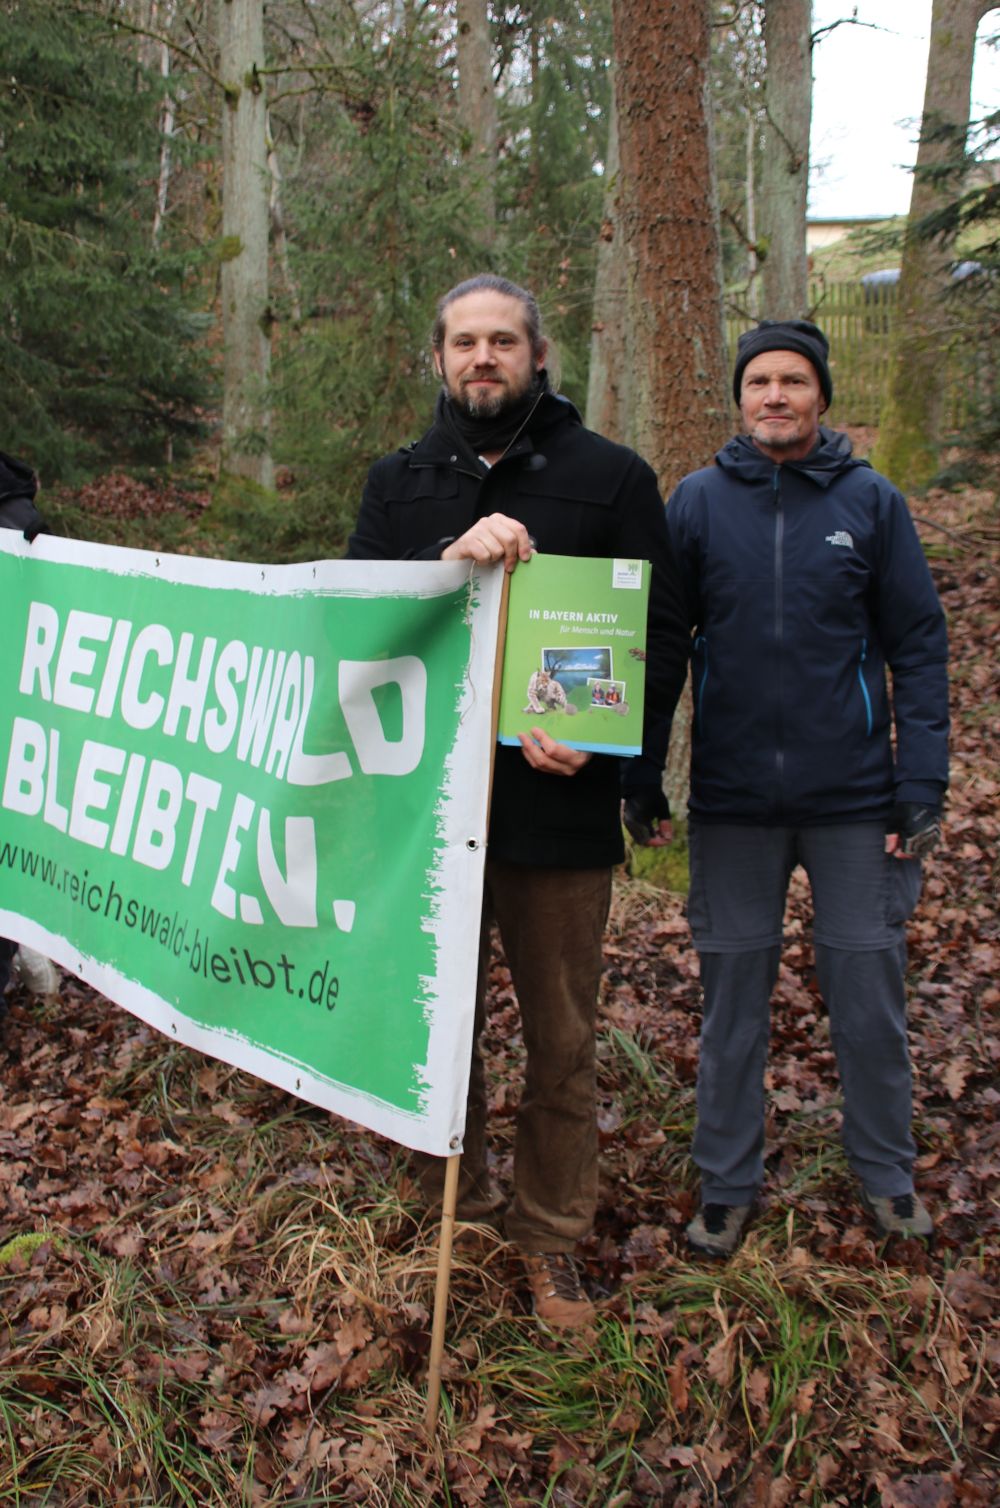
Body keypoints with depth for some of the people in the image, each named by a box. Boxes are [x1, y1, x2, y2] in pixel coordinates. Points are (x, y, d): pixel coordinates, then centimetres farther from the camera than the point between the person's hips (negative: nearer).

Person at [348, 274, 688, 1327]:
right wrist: (449, 558, -22)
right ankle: (452, 1210, 33)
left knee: (561, 1040, 9)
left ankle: (552, 1234, 28)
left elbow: (662, 636, 0)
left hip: (559, 807, -2)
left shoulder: (610, 477, 2)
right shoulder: (398, 482, 10)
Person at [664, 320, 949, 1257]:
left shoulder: (871, 502, 1)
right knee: (732, 1000, 9)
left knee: (867, 992, 8)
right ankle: (725, 1185, 25)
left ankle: (886, 1176, 29)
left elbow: (918, 649, 2)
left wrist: (923, 782, -5)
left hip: (854, 798, 0)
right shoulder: (697, 502, 2)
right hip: (733, 800, 1)